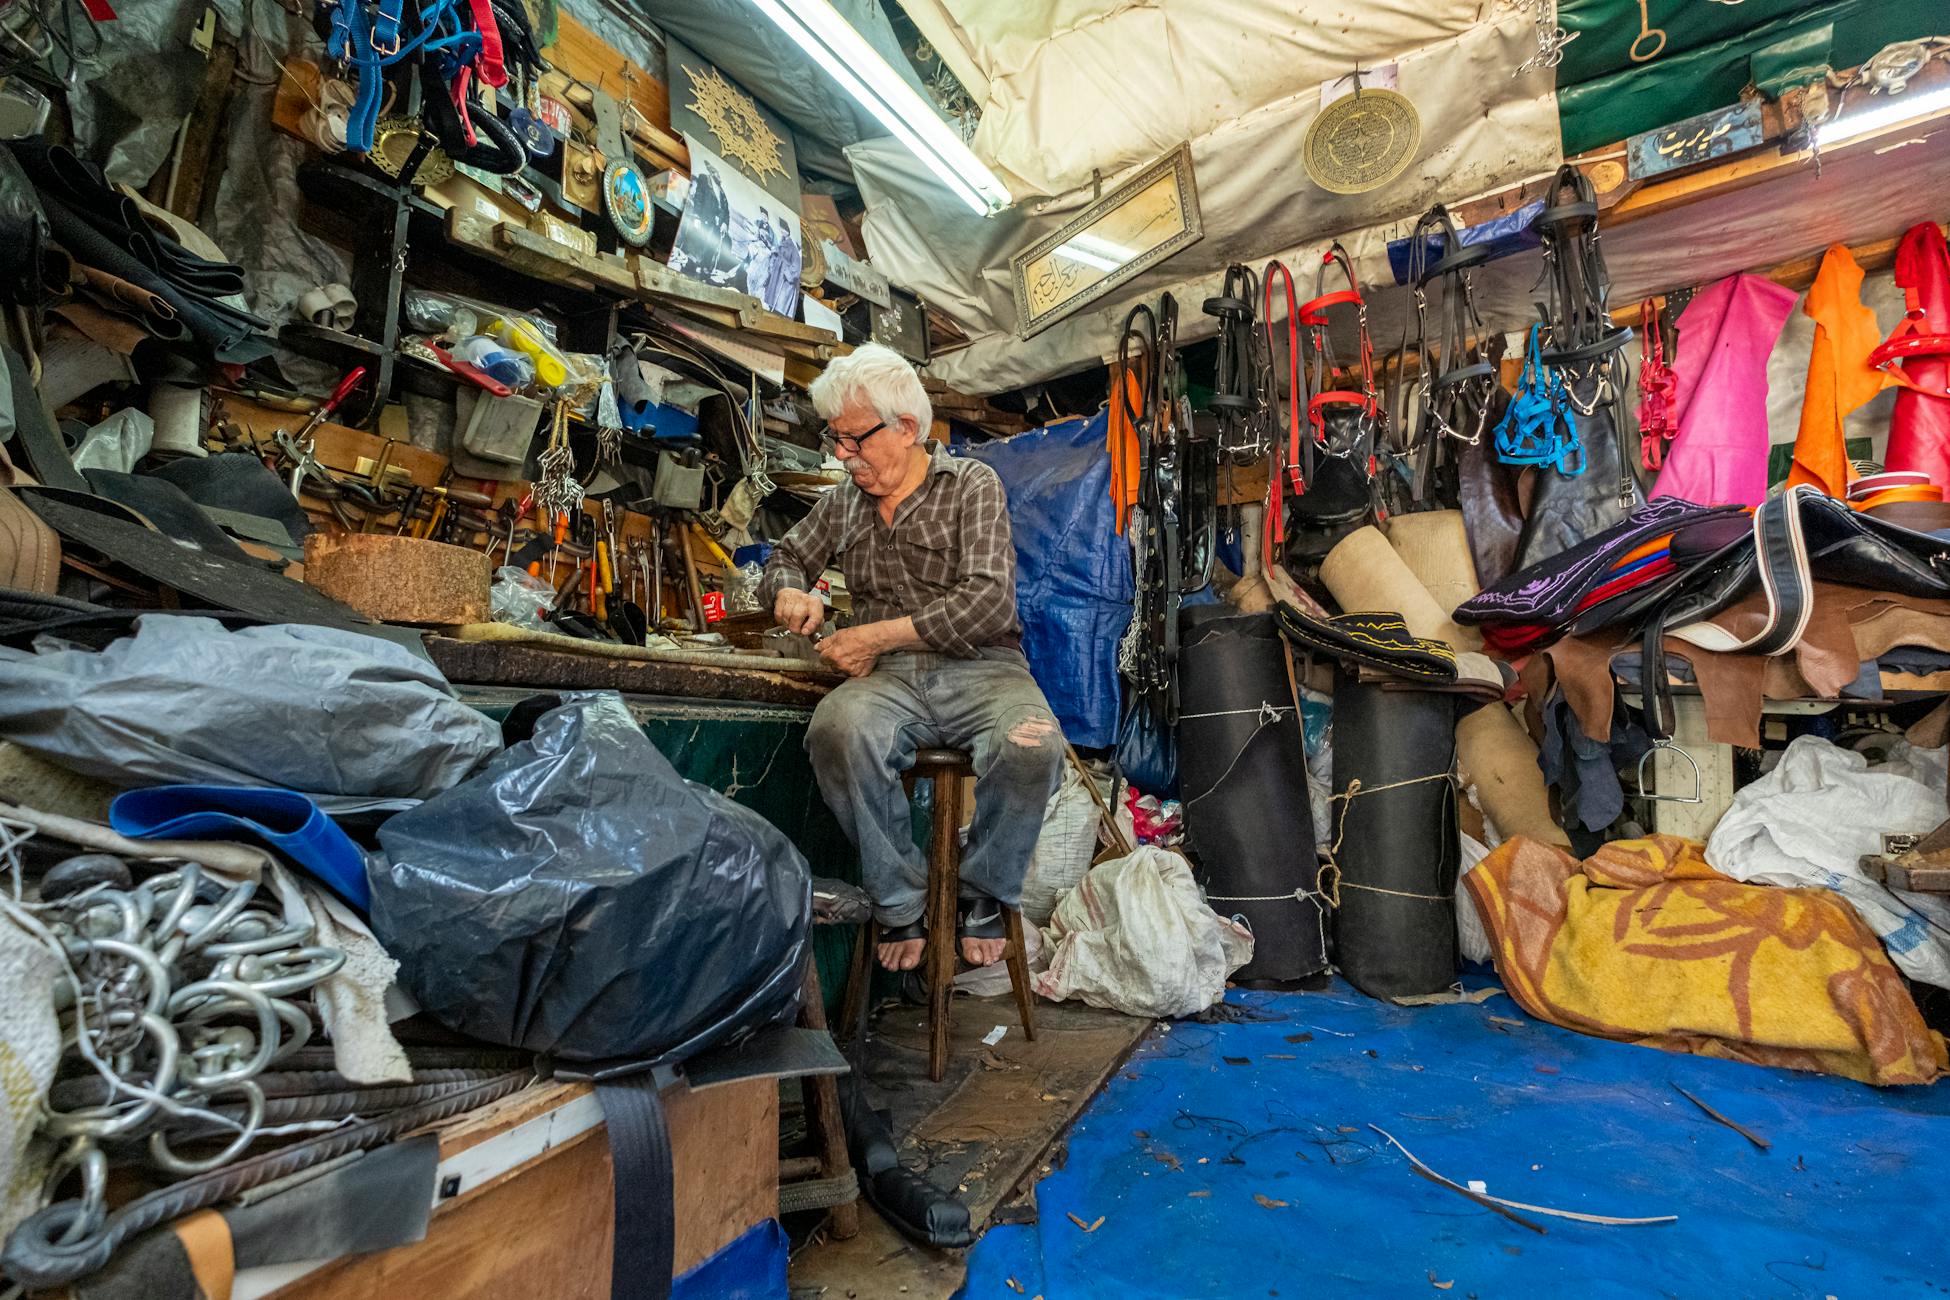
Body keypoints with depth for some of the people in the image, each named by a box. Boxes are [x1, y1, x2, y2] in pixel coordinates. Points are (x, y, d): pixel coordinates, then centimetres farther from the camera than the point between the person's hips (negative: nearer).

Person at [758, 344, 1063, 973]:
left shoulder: (972, 484, 4)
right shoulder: (843, 500, 19)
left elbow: (988, 602, -9)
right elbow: (786, 558, 32)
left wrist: (877, 636, -12)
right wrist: (789, 594, 5)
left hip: (979, 667, -2)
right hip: (890, 677, 3)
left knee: (1031, 746, -35)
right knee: (837, 728, -34)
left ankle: (980, 892, -5)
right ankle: (901, 901, -13)